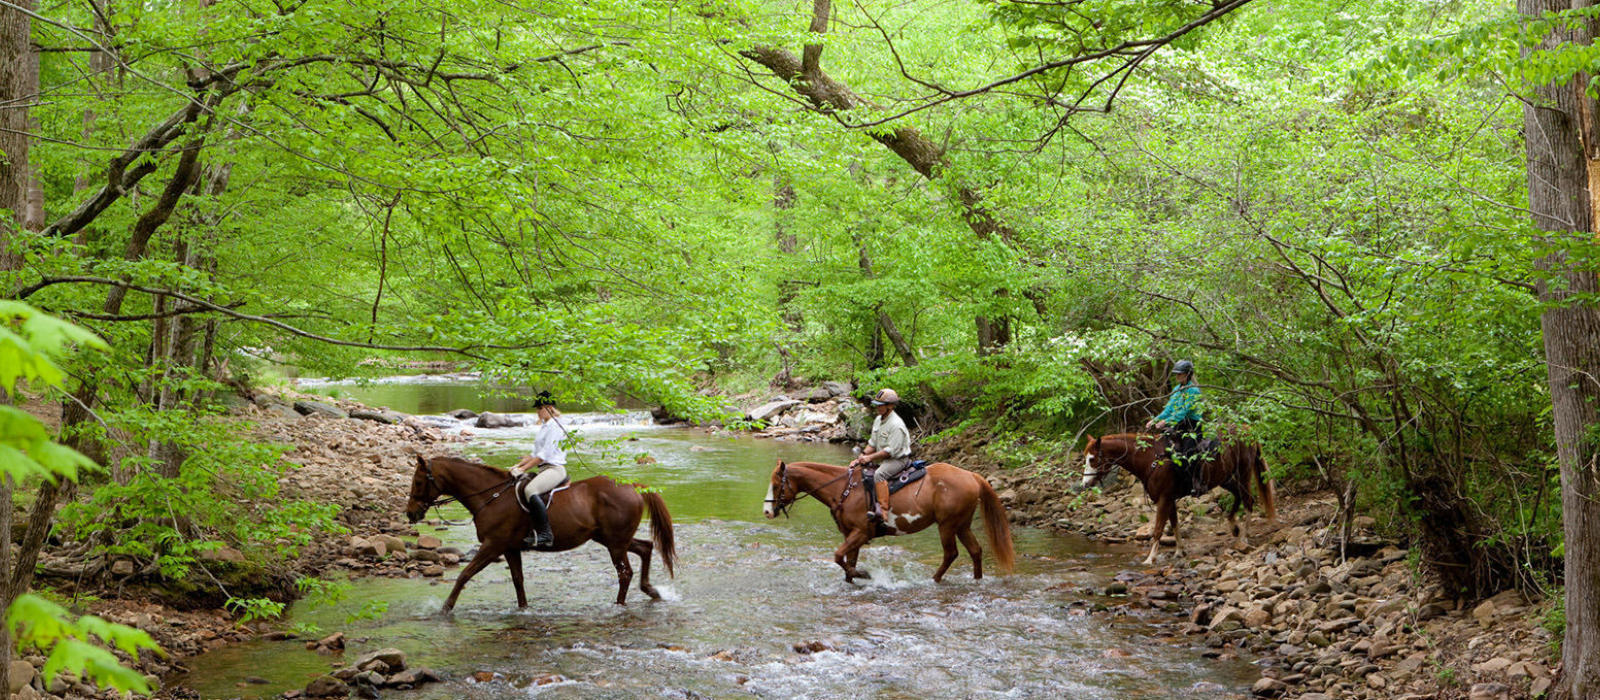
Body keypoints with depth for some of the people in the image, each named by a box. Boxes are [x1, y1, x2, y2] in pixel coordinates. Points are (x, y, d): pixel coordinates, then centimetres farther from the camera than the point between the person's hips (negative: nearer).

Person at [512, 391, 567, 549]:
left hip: (555, 469, -11)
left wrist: (523, 469, -16)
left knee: (530, 489, -32)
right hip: (544, 469, 11)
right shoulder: (544, 427, 20)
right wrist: (517, 466, 9)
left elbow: (544, 455, -17)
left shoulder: (555, 427, -11)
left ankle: (545, 534, -34)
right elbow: (535, 453, 23)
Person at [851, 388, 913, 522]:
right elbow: (872, 444, 15)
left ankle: (880, 509, -39)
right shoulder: (878, 420, 9)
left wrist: (870, 457, -22)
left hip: (898, 459, -10)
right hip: (882, 458, 10)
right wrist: (860, 458, 2)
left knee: (878, 474, -34)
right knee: (859, 469, 3)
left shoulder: (896, 425, -20)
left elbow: (891, 451, -22)